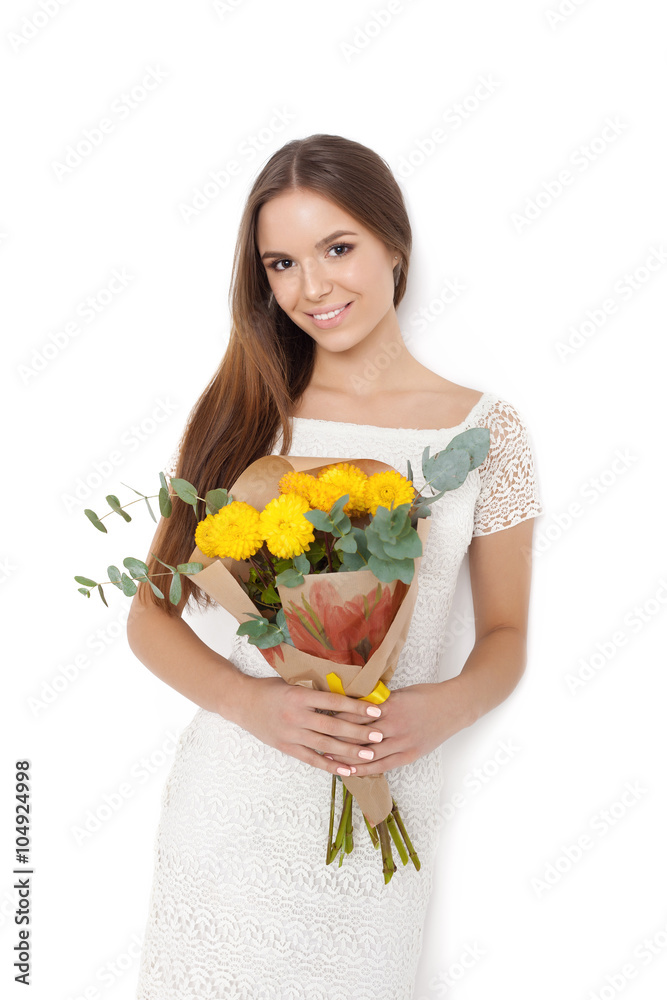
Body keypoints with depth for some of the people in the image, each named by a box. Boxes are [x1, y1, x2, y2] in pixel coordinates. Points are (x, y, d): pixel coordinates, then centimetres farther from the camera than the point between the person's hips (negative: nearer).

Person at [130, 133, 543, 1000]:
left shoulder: (486, 429, -3)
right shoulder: (243, 414, -2)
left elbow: (506, 635, 5)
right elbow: (152, 616, 0)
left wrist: (450, 705, -16)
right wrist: (251, 701, -17)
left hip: (388, 799, 0)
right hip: (235, 790, 0)